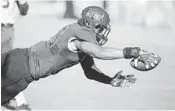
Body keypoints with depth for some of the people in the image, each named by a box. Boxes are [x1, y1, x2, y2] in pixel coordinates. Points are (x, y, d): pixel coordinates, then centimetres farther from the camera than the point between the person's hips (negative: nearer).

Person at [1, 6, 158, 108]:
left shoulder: (84, 37, 7)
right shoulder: (81, 34, -23)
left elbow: (90, 71, 11)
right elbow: (98, 52, -44)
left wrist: (111, 81, -3)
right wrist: (127, 53, -42)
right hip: (20, 66, -9)